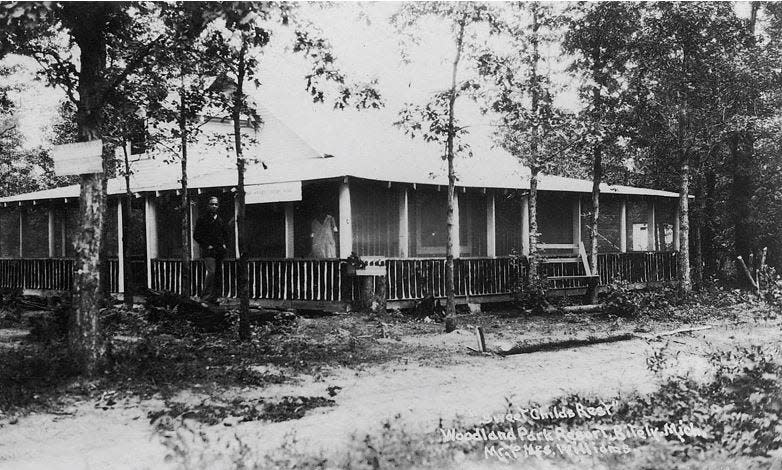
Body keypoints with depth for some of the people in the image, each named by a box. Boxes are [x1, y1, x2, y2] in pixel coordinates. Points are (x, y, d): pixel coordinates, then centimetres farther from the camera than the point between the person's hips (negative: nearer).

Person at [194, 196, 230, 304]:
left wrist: (224, 244, 10)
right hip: (208, 250, -5)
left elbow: (225, 233, 27)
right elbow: (196, 235, -2)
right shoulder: (202, 219, 1)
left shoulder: (220, 220, 15)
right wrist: (206, 245, -10)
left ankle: (214, 297, 11)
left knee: (218, 274, 5)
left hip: (220, 251, 5)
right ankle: (205, 296, -13)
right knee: (211, 272, -18)